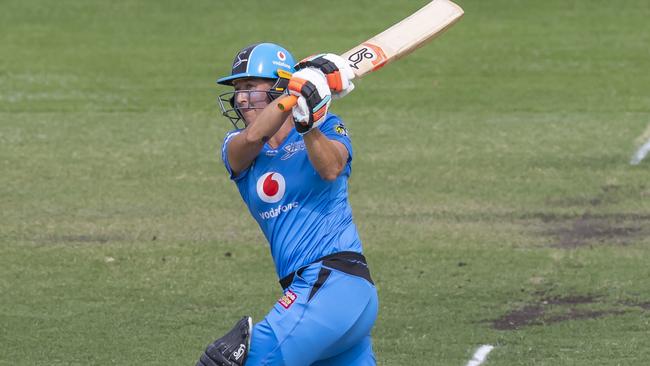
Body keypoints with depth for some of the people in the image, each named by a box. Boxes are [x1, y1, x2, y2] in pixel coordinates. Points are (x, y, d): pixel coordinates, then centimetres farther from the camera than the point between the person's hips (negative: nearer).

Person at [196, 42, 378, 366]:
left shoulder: (327, 129, 3)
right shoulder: (236, 147, 12)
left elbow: (331, 169, -19)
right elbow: (252, 137, -13)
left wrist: (307, 124, -36)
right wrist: (301, 88, -23)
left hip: (335, 280, -6)